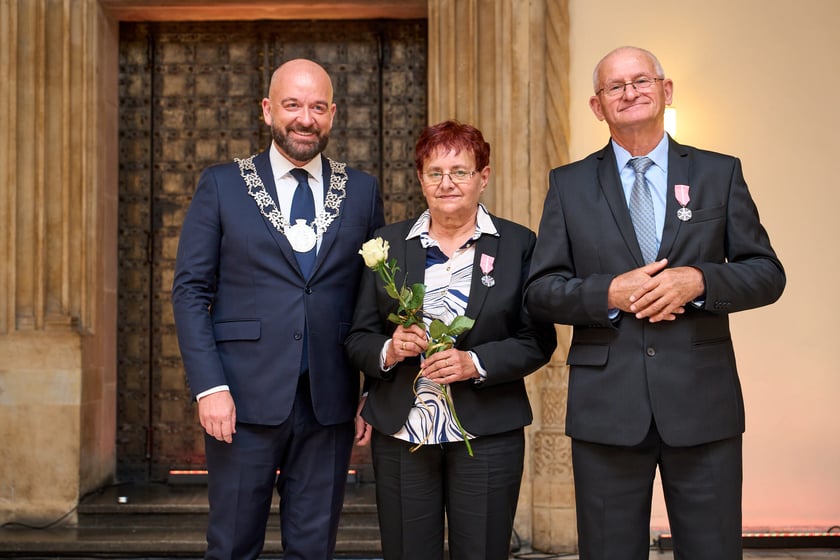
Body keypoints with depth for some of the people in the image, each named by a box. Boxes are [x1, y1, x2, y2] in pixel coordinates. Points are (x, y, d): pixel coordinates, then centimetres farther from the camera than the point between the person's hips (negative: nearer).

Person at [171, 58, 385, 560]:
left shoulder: (363, 191, 8)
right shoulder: (221, 186, 3)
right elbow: (191, 291, 0)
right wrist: (209, 386, -10)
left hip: (329, 403, 2)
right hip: (245, 399, -1)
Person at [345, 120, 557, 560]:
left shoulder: (519, 244, 2)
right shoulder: (388, 243, 7)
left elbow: (538, 341, -2)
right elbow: (358, 338, 7)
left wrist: (475, 363, -16)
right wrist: (388, 350, -14)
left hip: (486, 436, -1)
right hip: (400, 434, 2)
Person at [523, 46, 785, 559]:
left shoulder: (720, 173, 8)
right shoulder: (569, 185, 7)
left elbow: (767, 274, 5)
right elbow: (541, 291, 3)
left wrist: (699, 280, -14)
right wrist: (608, 293, -14)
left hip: (704, 404, 0)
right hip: (606, 406, 0)